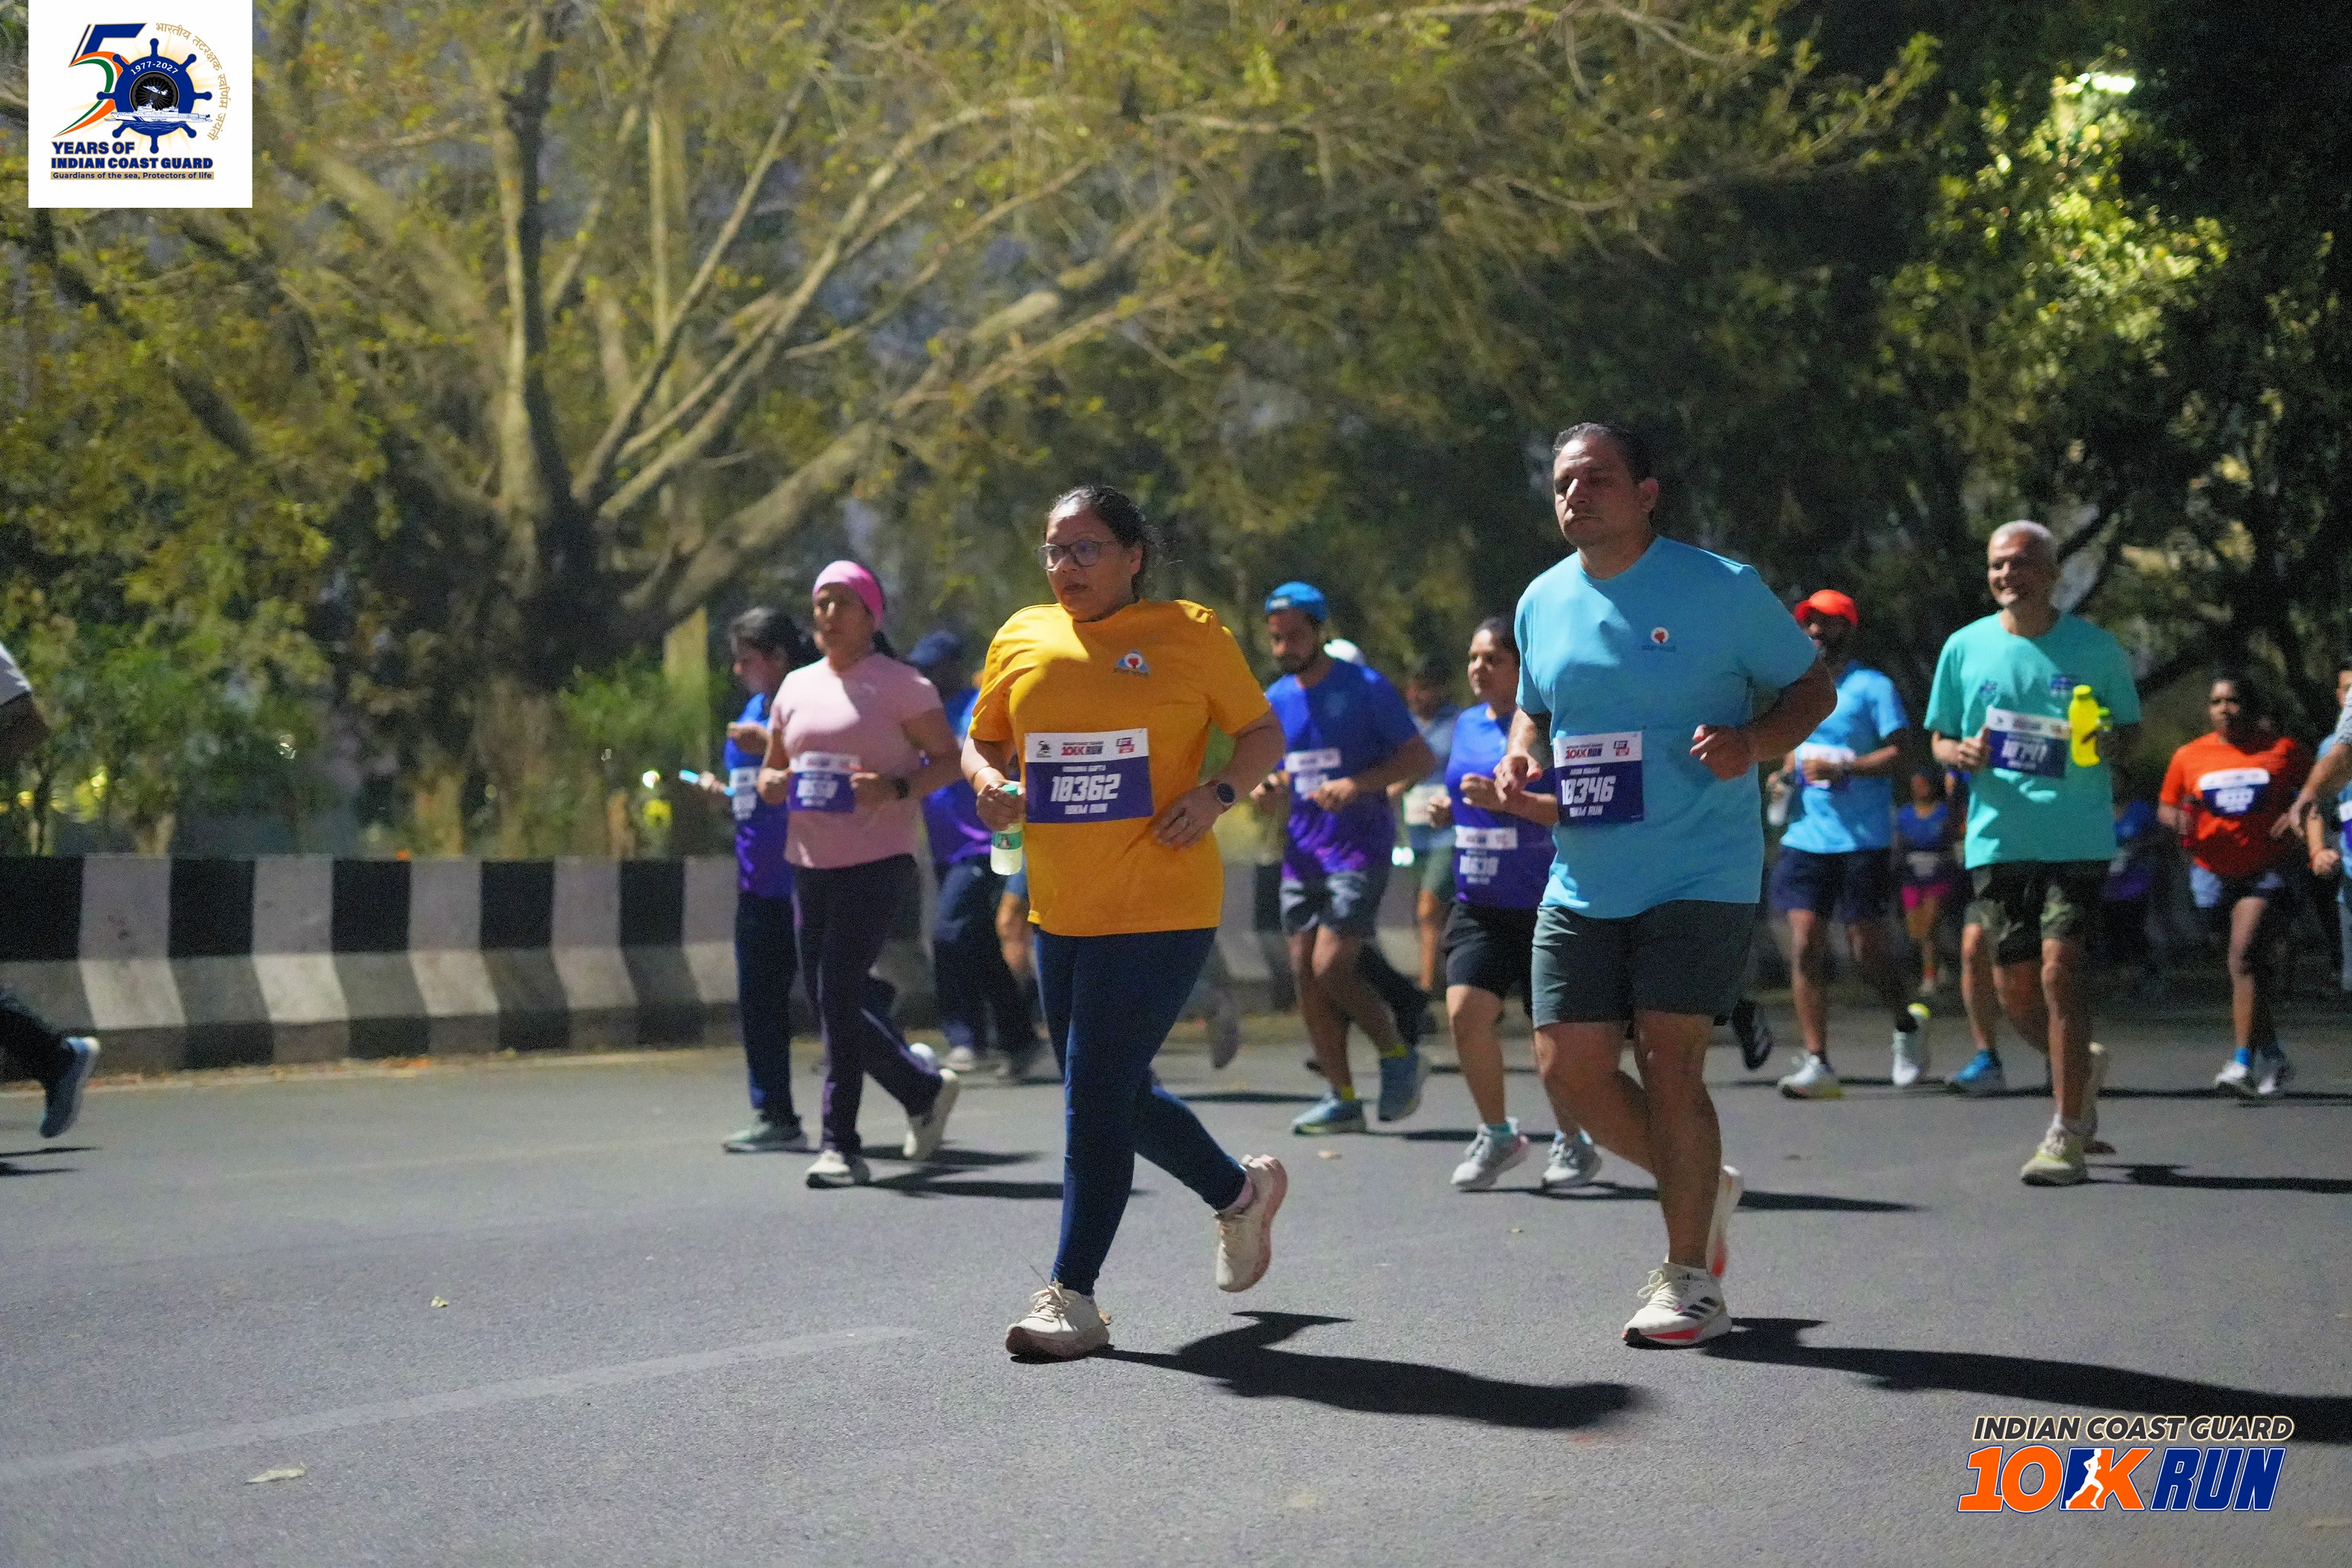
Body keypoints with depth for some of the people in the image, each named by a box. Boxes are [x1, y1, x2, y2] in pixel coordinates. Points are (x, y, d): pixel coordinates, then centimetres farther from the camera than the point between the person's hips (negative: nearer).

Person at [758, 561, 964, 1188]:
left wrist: (897, 789, -21)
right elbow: (772, 767, 23)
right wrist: (770, 783, -1)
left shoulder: (900, 684, -3)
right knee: (829, 1003, 8)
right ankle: (925, 1089, 29)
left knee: (838, 997, -12)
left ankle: (841, 1145, -5)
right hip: (809, 865, 7)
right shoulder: (796, 687, 15)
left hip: (876, 864, -7)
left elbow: (948, 759, -4)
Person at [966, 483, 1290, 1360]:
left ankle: (1072, 1296, -1)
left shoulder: (1189, 633, -2)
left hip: (1162, 909, -6)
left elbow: (1263, 736, 5)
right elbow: (982, 740, 20)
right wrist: (990, 783, -2)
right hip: (1060, 914, 6)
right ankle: (1241, 1192, 40)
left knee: (1096, 1100, -10)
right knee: (1119, 1097, 15)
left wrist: (1216, 793, -13)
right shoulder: (1022, 639, 9)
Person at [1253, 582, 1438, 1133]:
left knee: (1331, 969, -15)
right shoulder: (1276, 700, 11)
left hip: (1359, 850, -6)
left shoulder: (1366, 688, -6)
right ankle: (1341, 1099, 10)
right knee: (1306, 979, 2)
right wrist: (1266, 794, -4)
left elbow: (1420, 757, -7)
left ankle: (1399, 1056, 6)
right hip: (1304, 855, 6)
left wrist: (1358, 784, -21)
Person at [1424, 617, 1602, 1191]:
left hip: (1544, 905, -5)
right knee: (1465, 1010, -11)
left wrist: (1506, 799, -26)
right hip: (1478, 905, 5)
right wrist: (1447, 811, 4)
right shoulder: (1466, 726, 12)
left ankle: (1573, 1144, 23)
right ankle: (1496, 1135, 8)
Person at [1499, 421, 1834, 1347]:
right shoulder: (1543, 604, 9)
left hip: (1702, 878, -5)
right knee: (1568, 1070, 0)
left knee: (1667, 1065, -10)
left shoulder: (1722, 589, -7)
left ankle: (1691, 1282, 4)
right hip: (1583, 882, 6)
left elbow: (1812, 688, 1)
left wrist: (1751, 742, -19)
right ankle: (1703, 1187, 27)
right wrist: (1522, 755, 1)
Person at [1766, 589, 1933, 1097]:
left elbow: (1898, 751, -8)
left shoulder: (1873, 686, 0)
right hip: (1805, 839, 5)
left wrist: (1845, 767, -20)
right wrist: (1785, 771, 6)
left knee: (1867, 950, -1)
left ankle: (1907, 1025, 28)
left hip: (1863, 840, -5)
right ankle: (1817, 1063, -7)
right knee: (1805, 946, -7)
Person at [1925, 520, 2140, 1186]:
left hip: (2077, 837, -3)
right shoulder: (1965, 647, 7)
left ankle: (2066, 1135, -7)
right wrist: (1960, 753, -9)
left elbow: (2130, 727, 12)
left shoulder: (2095, 648, 3)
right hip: (1997, 837, 3)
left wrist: (2109, 742, -11)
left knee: (2059, 969, -14)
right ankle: (2080, 1065, 35)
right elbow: (1940, 739, 14)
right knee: (2011, 986, 4)